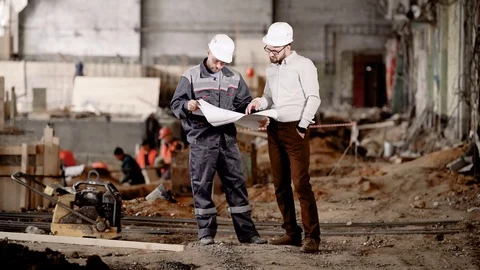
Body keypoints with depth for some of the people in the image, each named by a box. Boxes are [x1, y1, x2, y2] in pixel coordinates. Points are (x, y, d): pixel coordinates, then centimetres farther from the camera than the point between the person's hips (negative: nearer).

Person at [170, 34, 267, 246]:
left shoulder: (234, 78, 13)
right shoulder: (191, 76, 3)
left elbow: (244, 105, 14)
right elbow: (176, 103, 0)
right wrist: (187, 106, -22)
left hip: (227, 139, 3)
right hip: (201, 141, -3)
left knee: (236, 184, 3)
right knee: (202, 186, 0)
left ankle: (246, 232, 7)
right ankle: (206, 232, 9)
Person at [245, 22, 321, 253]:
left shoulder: (303, 65, -6)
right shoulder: (271, 68, 16)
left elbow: (313, 98, -11)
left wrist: (302, 126, -13)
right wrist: (258, 103, 1)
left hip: (295, 129, -8)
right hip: (274, 130, 8)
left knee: (301, 183, -13)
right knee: (280, 185, 8)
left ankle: (312, 236, -12)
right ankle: (292, 233, 14)